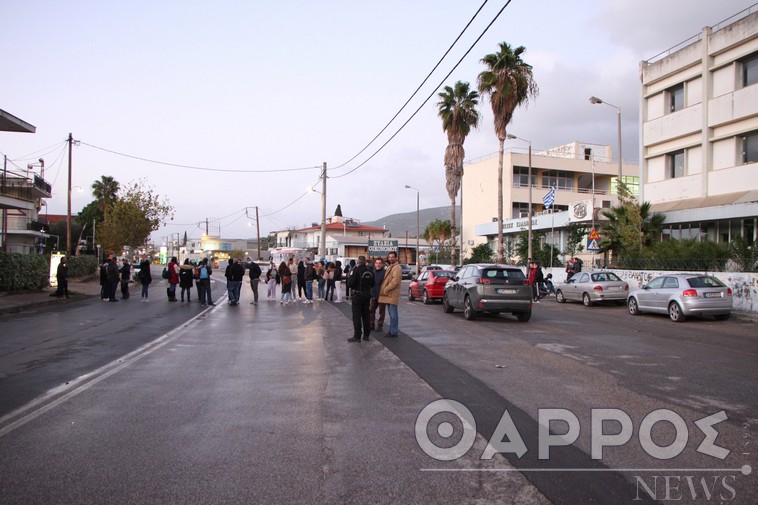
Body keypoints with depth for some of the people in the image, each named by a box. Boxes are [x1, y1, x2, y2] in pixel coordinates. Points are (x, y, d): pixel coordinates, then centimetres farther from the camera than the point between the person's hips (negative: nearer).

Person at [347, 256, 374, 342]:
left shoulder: (355, 269, -14)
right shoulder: (369, 271, 4)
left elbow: (350, 283, -20)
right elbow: (372, 284, 9)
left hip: (357, 295, -6)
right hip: (367, 295, 6)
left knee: (357, 316, -1)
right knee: (365, 315, 14)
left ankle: (357, 336, -2)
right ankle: (366, 335, 20)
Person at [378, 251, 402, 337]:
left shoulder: (397, 267, -12)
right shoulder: (390, 267, 21)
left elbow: (395, 281, -21)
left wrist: (386, 289, -18)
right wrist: (384, 289, 14)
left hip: (392, 294, -10)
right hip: (388, 294, 10)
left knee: (393, 313, -7)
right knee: (391, 313, 14)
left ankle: (394, 332, -3)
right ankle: (392, 330, 22)